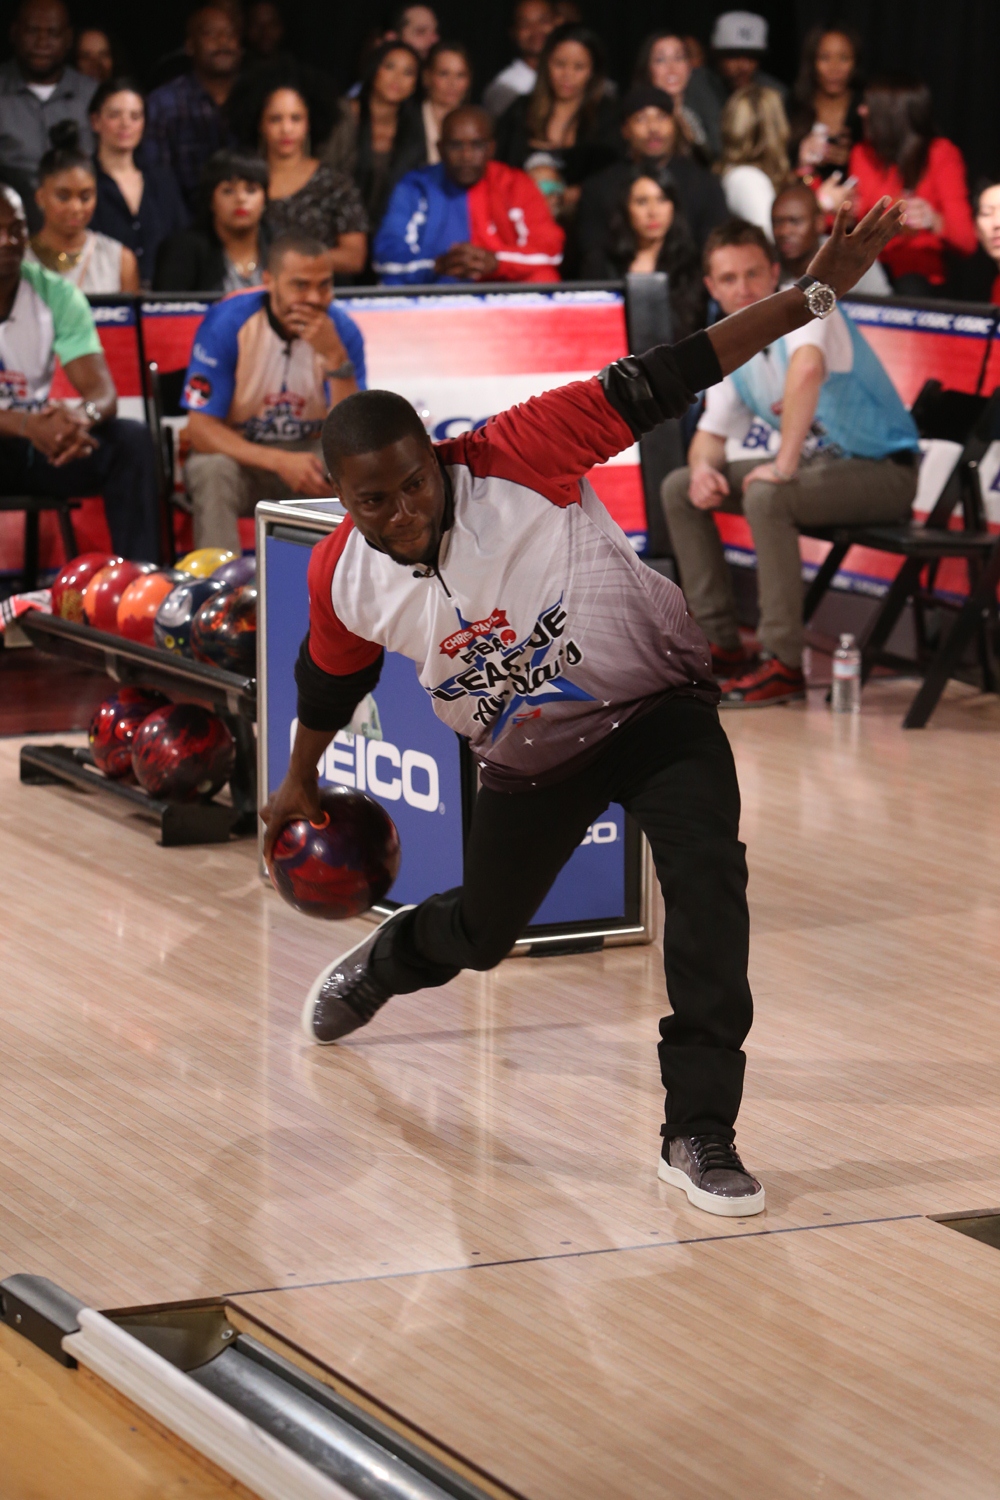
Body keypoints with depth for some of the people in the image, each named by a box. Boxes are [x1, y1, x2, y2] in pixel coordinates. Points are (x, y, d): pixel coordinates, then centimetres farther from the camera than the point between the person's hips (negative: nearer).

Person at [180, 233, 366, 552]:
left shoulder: (342, 330, -11)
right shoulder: (226, 322, -17)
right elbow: (200, 429, -19)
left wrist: (335, 356, -32)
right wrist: (280, 462, -32)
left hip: (309, 453, 2)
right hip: (239, 452, -2)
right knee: (213, 470, -35)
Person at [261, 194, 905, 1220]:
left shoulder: (518, 459, -27)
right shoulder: (343, 578, -14)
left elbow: (658, 385, -30)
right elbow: (330, 680, 8)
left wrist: (812, 292, -35)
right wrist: (298, 785, 24)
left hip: (656, 708, -3)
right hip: (530, 760, 4)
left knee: (707, 877, -28)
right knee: (480, 933, 22)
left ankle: (699, 1135, -24)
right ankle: (375, 966, 60)